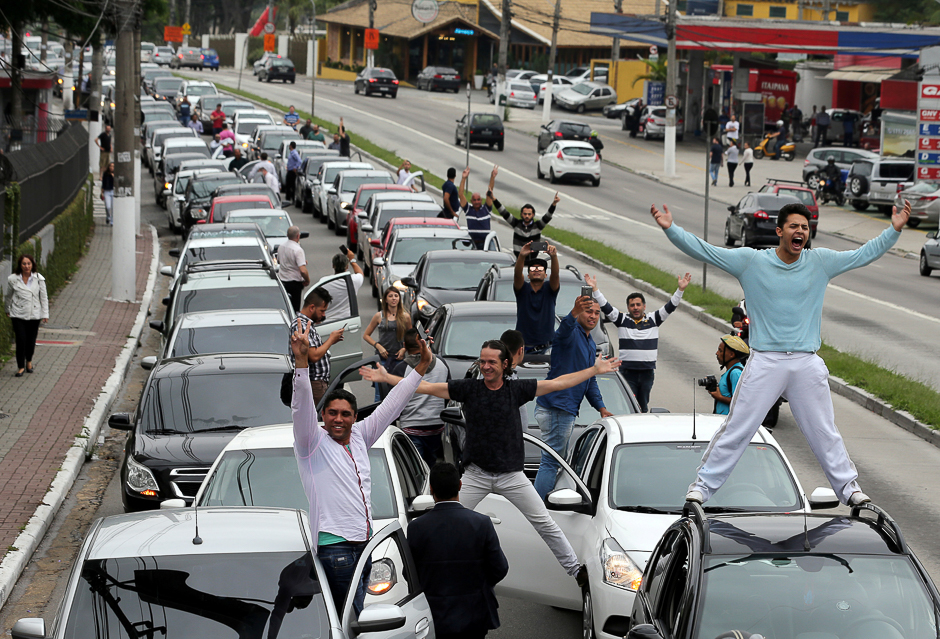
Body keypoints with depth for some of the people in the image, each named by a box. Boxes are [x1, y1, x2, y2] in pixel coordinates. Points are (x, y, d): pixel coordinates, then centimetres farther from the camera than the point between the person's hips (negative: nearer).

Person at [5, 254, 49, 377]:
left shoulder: (38, 279, -4)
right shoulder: (13, 279, -5)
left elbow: (44, 297, 2)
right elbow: (7, 296, 11)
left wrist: (45, 314, 0)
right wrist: (8, 310, 20)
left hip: (34, 315, 1)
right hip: (18, 315, -1)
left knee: (31, 340, 8)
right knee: (21, 340, -9)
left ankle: (29, 361, 35)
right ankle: (21, 366, 5)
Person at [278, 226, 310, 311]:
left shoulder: (281, 247, 4)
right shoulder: (298, 250, -19)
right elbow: (303, 270, -27)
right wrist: (307, 281, -7)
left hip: (282, 281, 7)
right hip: (294, 283, -7)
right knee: (294, 310, 0)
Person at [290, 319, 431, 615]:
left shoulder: (359, 437, 16)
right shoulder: (313, 442, -3)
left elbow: (391, 406, 22)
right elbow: (302, 407, -19)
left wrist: (421, 367, 21)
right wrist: (301, 360, -33)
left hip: (365, 542, 7)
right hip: (334, 544, -7)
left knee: (354, 612, 6)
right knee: (353, 619, -14)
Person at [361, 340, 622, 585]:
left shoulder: (517, 389, 0)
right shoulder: (469, 388, -1)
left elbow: (558, 383, 3)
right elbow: (426, 387, -1)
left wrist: (596, 370, 1)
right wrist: (385, 377, -4)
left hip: (511, 474, 0)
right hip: (476, 474, 0)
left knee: (544, 523, 3)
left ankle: (575, 569, 14)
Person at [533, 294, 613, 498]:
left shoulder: (590, 344, 20)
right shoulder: (572, 334, -11)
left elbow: (590, 381, 28)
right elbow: (565, 329, -39)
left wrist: (601, 408, 19)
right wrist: (574, 313, -60)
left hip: (566, 410, 10)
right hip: (556, 408, -10)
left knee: (558, 460, 16)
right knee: (552, 461, -11)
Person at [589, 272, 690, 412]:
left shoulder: (653, 320, 8)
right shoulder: (622, 320, 5)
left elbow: (670, 307, 3)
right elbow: (606, 307, -2)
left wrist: (681, 289, -8)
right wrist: (595, 289, -11)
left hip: (648, 371, 2)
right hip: (627, 371, -2)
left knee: (643, 405, 8)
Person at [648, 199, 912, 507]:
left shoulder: (821, 261, 5)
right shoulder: (750, 261, -2)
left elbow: (866, 253, 10)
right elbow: (702, 250, -4)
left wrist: (894, 230, 0)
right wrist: (670, 229, -13)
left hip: (808, 364, 2)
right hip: (764, 362, -2)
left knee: (825, 433, 11)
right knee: (735, 430, -1)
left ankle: (848, 487, 25)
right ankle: (703, 485, 9)